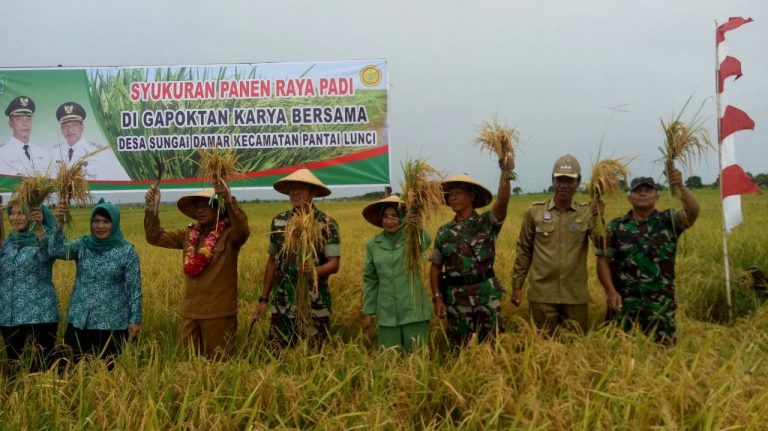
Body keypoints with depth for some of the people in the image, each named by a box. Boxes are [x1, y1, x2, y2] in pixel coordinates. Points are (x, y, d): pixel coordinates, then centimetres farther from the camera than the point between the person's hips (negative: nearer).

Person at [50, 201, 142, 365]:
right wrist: (59, 222, -26)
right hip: (80, 320, 3)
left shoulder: (127, 251, -5)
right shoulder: (82, 245, 4)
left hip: (112, 322, -3)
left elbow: (134, 288, -3)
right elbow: (57, 251, -15)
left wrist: (135, 319, -6)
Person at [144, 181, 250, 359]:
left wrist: (229, 200, -42)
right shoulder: (188, 234, 8)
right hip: (189, 312, 5)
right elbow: (155, 237, 8)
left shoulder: (229, 235, -9)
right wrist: (152, 209, -8)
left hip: (219, 313, -5)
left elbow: (243, 230, -30)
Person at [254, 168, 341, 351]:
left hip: (314, 305, -3)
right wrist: (264, 298, 12)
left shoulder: (327, 224, -6)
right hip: (282, 304, 3)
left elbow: (334, 264, -11)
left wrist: (315, 270, -32)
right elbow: (272, 262, 13)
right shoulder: (278, 221, 7)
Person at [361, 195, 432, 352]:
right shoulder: (373, 244, 4)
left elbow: (426, 243, -29)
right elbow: (370, 279, 9)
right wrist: (367, 312, 7)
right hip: (386, 313, 2)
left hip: (414, 310, -2)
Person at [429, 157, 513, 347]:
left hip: (486, 294, -2)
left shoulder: (487, 222, -2)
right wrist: (437, 298, 0)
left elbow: (502, 202, -22)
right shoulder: (444, 232, 6)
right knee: (459, 348, 11)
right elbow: (436, 267, 9)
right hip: (456, 297, 2)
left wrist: (505, 173, -38)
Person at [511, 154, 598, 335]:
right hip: (542, 294, 0)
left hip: (575, 296, 1)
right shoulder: (535, 211, 0)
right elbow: (524, 250, 6)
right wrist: (517, 286, 5)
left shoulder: (587, 213, 1)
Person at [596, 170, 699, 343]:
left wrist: (680, 186, -29)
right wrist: (611, 291, -8)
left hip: (660, 302, 0)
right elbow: (603, 260, 3)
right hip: (624, 302, 1)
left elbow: (693, 211, -14)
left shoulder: (668, 221, 4)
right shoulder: (616, 227, 5)